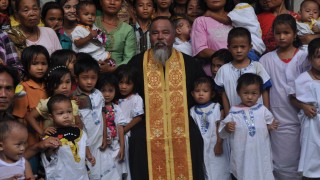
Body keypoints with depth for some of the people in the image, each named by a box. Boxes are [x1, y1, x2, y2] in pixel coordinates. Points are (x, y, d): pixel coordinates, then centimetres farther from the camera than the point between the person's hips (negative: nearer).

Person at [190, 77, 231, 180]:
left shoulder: (216, 108, -7)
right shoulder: (193, 111, 2)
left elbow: (220, 127, -8)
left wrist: (219, 144, -11)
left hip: (215, 145, -3)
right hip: (201, 147, 3)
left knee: (218, 171, 5)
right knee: (205, 172, 11)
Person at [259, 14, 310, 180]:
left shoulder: (304, 58, 0)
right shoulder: (266, 59, 4)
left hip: (300, 118, -1)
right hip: (278, 120, 1)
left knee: (299, 161, 6)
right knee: (281, 164, 6)